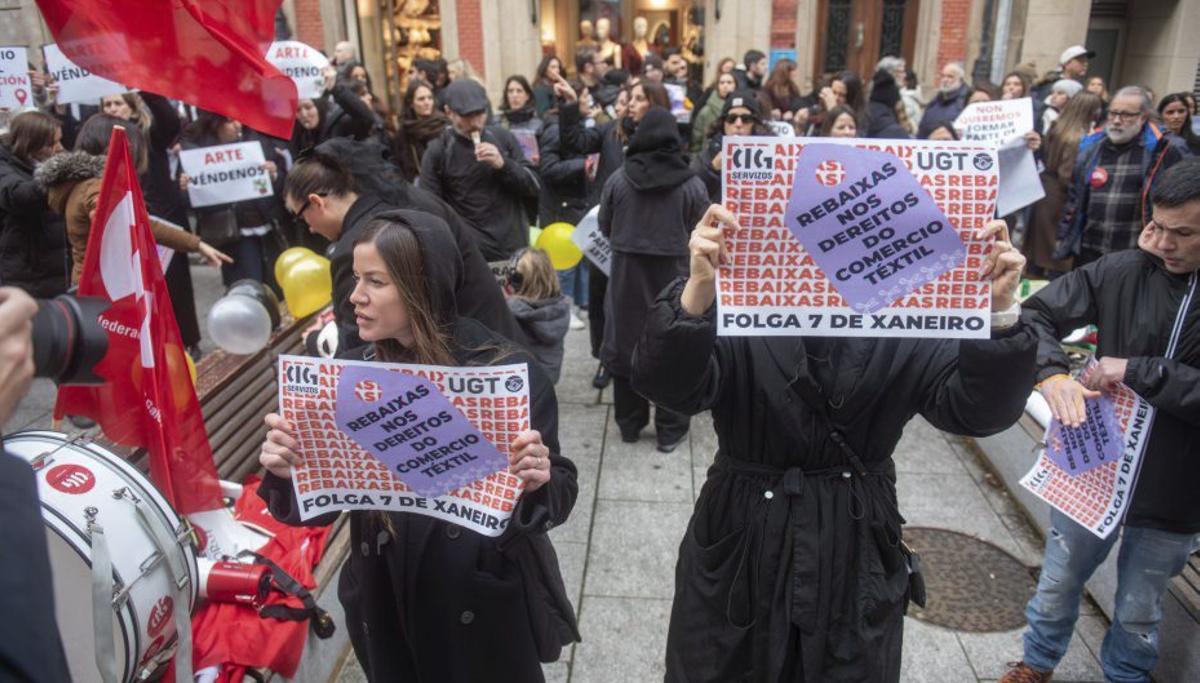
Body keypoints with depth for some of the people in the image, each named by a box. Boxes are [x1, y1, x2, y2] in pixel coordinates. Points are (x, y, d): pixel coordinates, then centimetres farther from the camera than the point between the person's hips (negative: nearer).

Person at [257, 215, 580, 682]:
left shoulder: (507, 371, -17)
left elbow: (557, 498, -12)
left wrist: (535, 484, -33)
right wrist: (287, 475, -22)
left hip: (487, 608, -3)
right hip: (386, 606, 3)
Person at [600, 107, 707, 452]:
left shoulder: (618, 179, -6)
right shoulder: (691, 185, -9)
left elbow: (605, 227, 5)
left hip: (626, 272, 2)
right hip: (673, 274, -1)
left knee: (626, 343, 13)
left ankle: (628, 424, 24)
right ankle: (670, 430, 15)